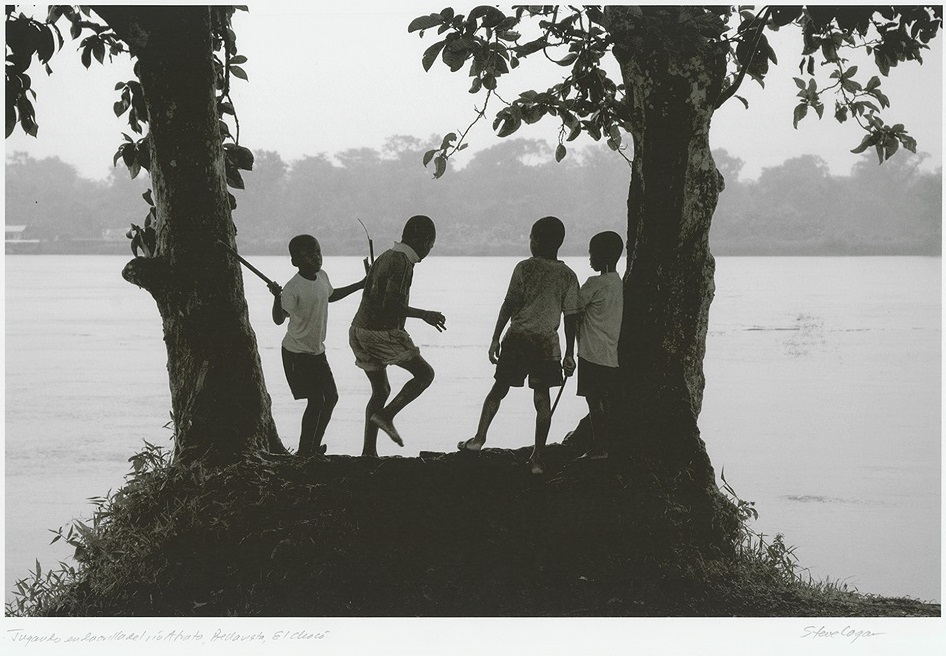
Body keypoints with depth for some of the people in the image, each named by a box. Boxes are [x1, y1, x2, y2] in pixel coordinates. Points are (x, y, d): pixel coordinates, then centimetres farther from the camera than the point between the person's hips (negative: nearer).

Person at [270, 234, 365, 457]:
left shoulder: (322, 277, 3)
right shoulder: (293, 288, -21)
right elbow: (279, 319, -23)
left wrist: (360, 286, 28)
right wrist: (277, 297, -40)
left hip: (317, 351, 9)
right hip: (297, 353, -9)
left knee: (331, 397, 11)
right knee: (316, 400, -11)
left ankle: (314, 447, 25)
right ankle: (304, 451, 0)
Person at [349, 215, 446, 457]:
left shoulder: (385, 257, 16)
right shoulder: (402, 262, -14)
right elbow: (392, 304, -23)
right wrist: (423, 314, -14)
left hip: (359, 330, 9)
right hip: (382, 333, -9)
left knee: (380, 390, 17)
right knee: (424, 373, 2)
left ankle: (369, 451, 14)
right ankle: (386, 415, -8)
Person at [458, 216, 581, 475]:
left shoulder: (525, 268, -3)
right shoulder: (568, 276, 3)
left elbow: (510, 305, -6)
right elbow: (571, 317, 2)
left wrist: (496, 338, 0)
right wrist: (569, 354, 7)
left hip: (518, 337, -1)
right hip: (547, 342, 1)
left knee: (499, 389, 12)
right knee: (542, 399, 3)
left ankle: (479, 437, 8)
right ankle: (537, 458, 3)